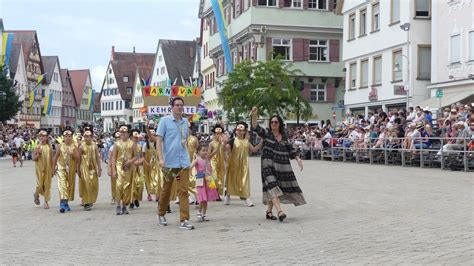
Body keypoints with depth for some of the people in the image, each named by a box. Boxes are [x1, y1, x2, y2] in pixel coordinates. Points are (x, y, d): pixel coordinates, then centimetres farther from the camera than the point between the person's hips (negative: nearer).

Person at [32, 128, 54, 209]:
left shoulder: (49, 147, 3)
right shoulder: (37, 147, -3)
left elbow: (51, 159, 7)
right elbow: (33, 158, -4)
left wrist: (52, 169, 5)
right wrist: (38, 154, -22)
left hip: (47, 168, 2)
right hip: (40, 168, -2)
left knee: (47, 184, 2)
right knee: (40, 184, -4)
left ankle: (46, 202, 10)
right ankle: (36, 194, 29)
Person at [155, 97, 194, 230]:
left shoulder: (185, 122, 10)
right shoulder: (165, 121, -4)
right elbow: (158, 140, -8)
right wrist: (160, 158, -18)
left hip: (183, 161, 3)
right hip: (169, 161, -3)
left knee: (184, 190, -4)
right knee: (166, 190, 10)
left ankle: (184, 220, -4)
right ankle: (161, 214, 31)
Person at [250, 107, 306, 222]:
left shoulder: (284, 137, 13)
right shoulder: (266, 134, 1)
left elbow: (290, 150, 16)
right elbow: (256, 128, -14)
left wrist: (298, 159, 4)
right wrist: (254, 116, -29)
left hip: (282, 167, 4)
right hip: (269, 166, -4)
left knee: (273, 189, 8)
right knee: (272, 187, -17)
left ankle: (269, 211, 22)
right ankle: (280, 211, -25)